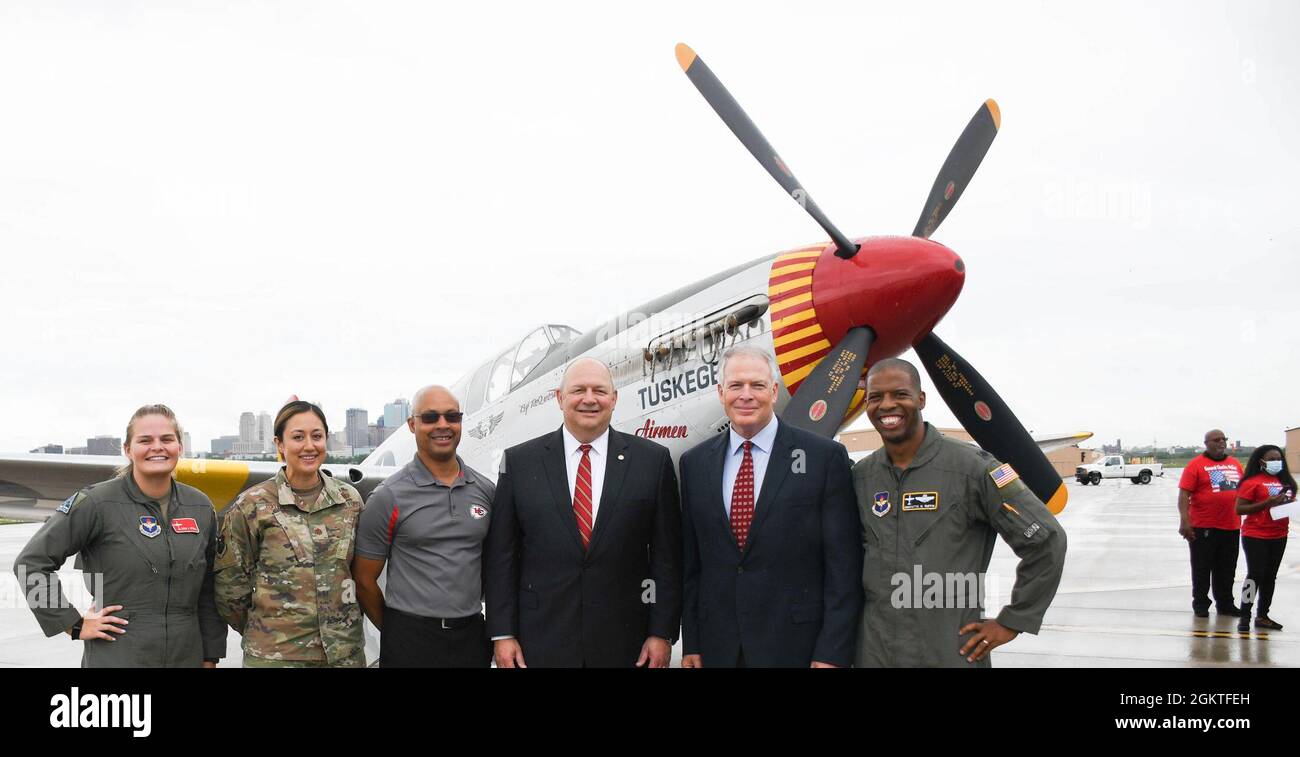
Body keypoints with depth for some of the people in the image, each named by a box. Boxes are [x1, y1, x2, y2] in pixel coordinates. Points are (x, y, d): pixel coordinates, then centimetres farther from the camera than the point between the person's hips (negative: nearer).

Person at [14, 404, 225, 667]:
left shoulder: (201, 507, 4)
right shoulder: (97, 503, -9)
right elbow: (30, 562, -7)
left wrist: (210, 659, 9)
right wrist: (74, 624, -8)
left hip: (185, 655, 4)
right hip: (116, 657, -4)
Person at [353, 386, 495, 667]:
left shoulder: (486, 491, 5)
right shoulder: (389, 497, -5)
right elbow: (364, 580, 0)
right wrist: (395, 632, 7)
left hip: (472, 636, 3)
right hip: (411, 642, -3)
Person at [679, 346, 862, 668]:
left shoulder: (826, 457, -5)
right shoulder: (695, 462, 6)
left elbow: (844, 564, -7)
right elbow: (691, 562, 9)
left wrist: (833, 653, -11)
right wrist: (691, 643, 5)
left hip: (797, 646, -3)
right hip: (718, 647, 3)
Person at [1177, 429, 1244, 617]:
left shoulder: (1235, 464, 11)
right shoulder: (1196, 464, -7)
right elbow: (1184, 494, -11)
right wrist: (1184, 521, -19)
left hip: (1231, 526, 5)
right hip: (1203, 527, -5)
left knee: (1226, 569, 13)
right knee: (1202, 568, 4)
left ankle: (1225, 603, 25)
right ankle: (1201, 604, 15)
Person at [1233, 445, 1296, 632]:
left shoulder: (1284, 481, 10)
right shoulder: (1252, 482, -10)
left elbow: (1289, 502, 24)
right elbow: (1239, 509, -14)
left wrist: (1290, 503, -1)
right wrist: (1266, 503, -21)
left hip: (1278, 536, 7)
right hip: (1256, 536, -7)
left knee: (1270, 576, 12)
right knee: (1255, 575, -7)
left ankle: (1262, 616, 21)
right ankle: (1244, 617, -1)